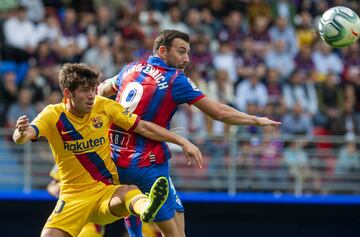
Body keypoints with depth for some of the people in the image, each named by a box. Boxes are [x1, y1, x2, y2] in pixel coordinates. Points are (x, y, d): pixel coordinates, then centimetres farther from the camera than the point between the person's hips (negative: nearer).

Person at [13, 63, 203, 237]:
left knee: (130, 192, -36)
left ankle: (146, 208, -70)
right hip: (73, 196, 0)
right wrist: (22, 132, -50)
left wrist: (182, 142, -2)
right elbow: (22, 137, -25)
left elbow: (143, 128, 5)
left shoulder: (104, 107, -1)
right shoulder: (53, 116, -7)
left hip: (108, 192, 0)